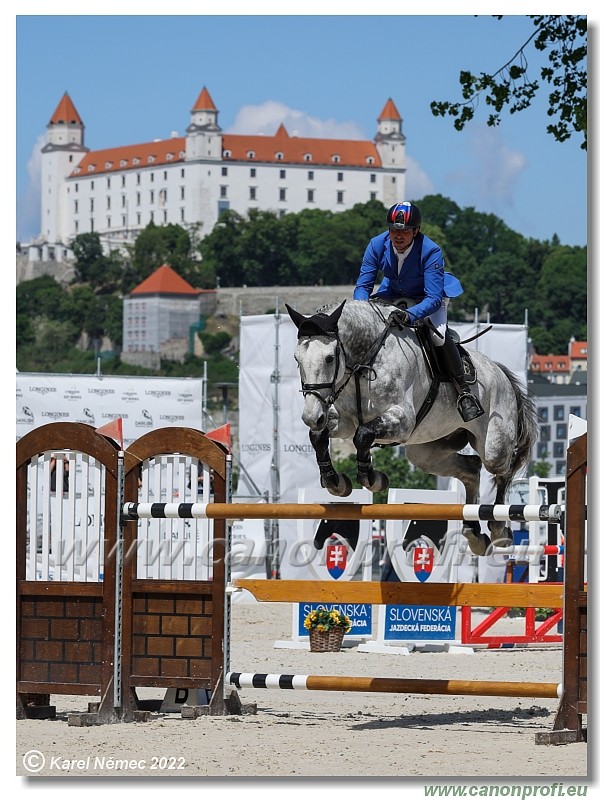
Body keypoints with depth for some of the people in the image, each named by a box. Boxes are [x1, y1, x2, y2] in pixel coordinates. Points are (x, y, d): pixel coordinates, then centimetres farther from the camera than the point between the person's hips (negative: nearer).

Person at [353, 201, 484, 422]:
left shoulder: (431, 252, -33)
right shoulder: (378, 245, -22)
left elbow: (433, 298, -37)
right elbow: (363, 285, -17)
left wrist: (410, 315, -55)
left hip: (428, 296, -5)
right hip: (393, 294, 5)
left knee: (439, 334, -32)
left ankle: (464, 392, -20)